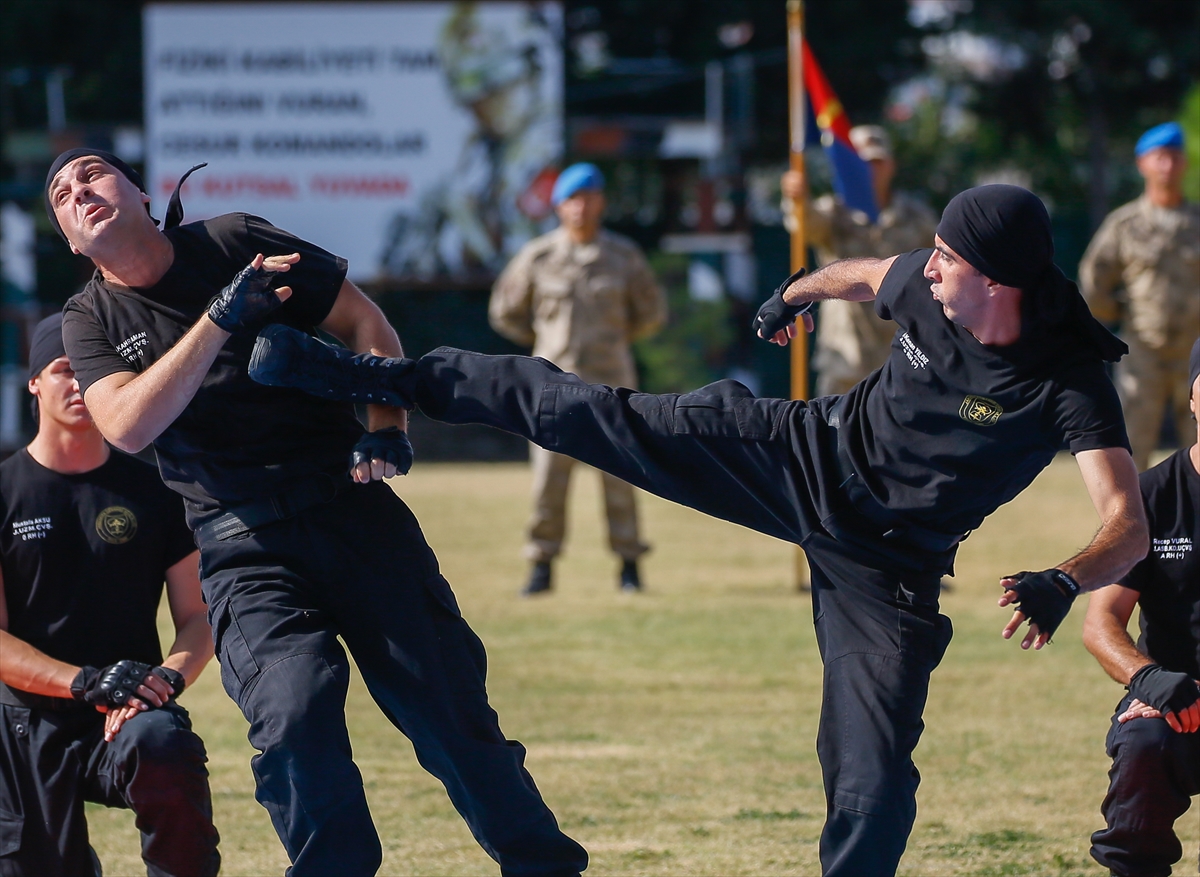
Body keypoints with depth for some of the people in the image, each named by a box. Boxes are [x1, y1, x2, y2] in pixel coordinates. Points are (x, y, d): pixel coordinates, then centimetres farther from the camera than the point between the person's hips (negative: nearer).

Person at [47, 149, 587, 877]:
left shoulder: (235, 243, 5)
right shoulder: (91, 322, 5)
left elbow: (364, 322, 7)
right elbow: (127, 425, -14)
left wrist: (387, 426, -10)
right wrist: (219, 320, -21)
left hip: (349, 505, 0)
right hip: (242, 544, 0)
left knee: (450, 708, -3)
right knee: (293, 714, -24)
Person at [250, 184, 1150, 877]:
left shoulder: (1071, 384, -29)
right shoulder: (926, 286, -15)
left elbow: (1129, 527, -39)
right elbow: (861, 273, 12)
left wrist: (1064, 583, -59)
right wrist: (795, 295, 31)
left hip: (887, 566, -3)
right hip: (802, 457, 3)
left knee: (873, 781, -12)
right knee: (586, 415, -2)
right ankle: (372, 378, 8)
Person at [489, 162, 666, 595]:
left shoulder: (624, 256, 5)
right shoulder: (537, 256, 3)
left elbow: (652, 311, 16)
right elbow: (506, 312, 12)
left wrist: (616, 337, 9)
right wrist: (545, 340, 9)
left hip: (609, 380, 0)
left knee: (617, 474, -2)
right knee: (548, 475, -4)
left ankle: (629, 563, 5)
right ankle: (542, 564, 3)